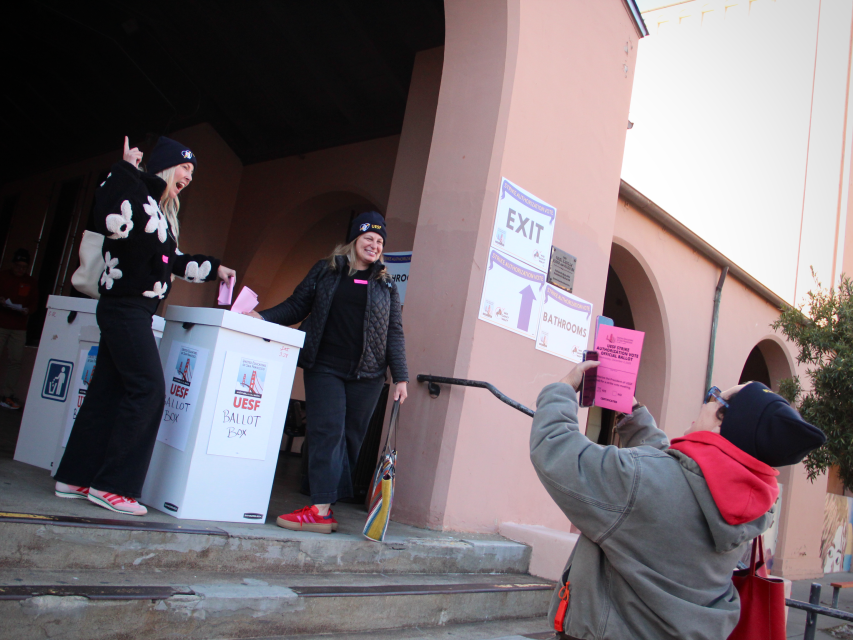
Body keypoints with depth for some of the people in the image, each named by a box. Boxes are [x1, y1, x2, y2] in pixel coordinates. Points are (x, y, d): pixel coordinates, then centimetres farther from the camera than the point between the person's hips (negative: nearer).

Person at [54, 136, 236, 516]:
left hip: (132, 312, 10)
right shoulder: (138, 195, -7)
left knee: (108, 391, 10)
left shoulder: (161, 213, 21)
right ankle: (112, 485, -7)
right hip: (125, 308, -10)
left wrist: (214, 268, 31)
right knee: (147, 388, -12)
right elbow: (113, 222, -29)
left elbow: (175, 261, 30)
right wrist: (127, 170, -21)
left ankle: (76, 478, 16)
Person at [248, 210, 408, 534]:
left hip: (366, 375, 1)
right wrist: (262, 318, -6)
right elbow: (296, 307, 9)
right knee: (327, 431, -10)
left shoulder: (386, 285, 11)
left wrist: (400, 377, 1)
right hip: (324, 368, -1)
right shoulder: (326, 271, 10)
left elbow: (394, 333, 8)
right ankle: (322, 509, -11)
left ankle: (322, 508, 6)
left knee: (350, 437, 1)